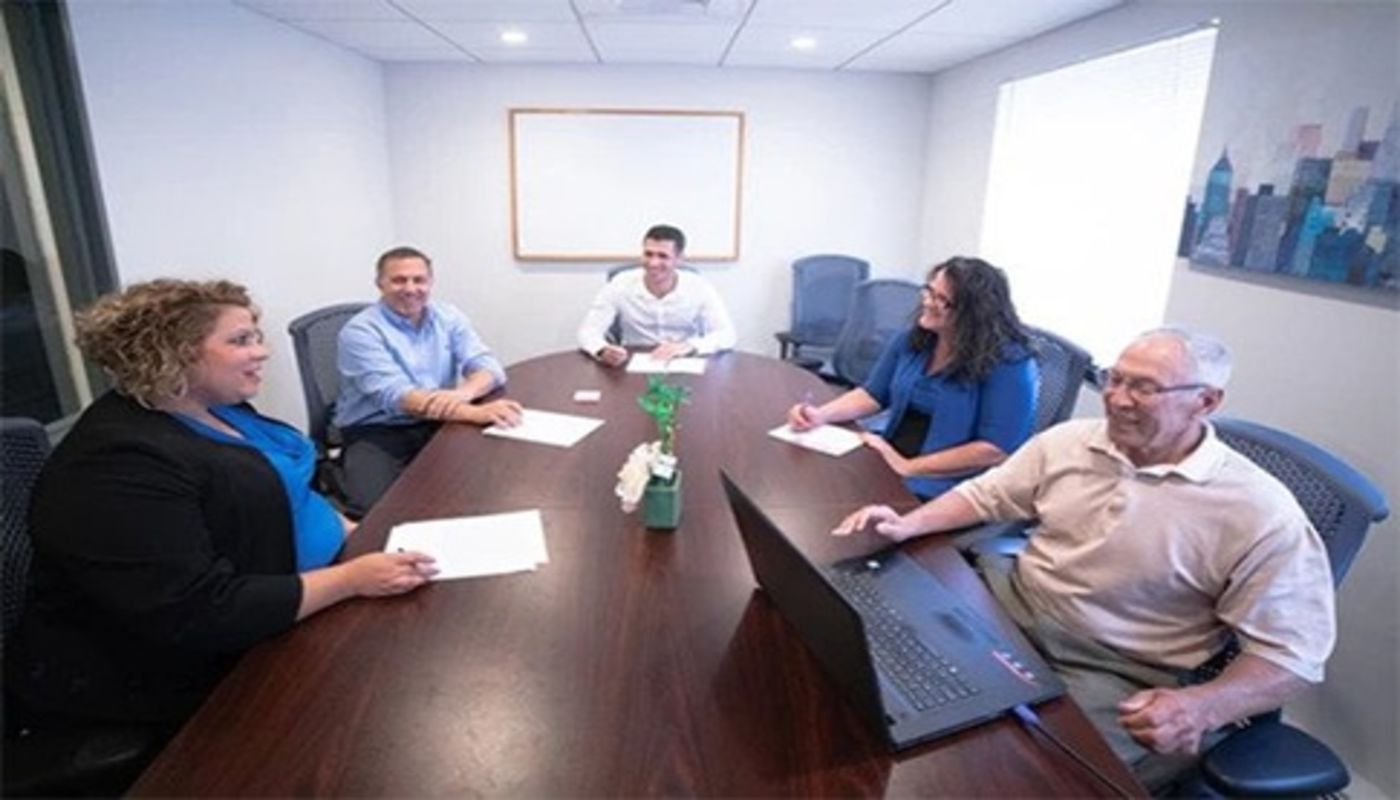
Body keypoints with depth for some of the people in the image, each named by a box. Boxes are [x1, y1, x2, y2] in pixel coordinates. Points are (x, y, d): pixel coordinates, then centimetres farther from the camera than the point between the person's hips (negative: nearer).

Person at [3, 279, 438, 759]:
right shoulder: (122, 463, -26)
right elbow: (197, 617, -32)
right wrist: (351, 579, -30)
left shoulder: (213, 406, 4)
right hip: (190, 678, -9)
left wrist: (357, 536, 2)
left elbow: (284, 495, 17)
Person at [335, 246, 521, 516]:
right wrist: (475, 413, -37)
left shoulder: (448, 318, 6)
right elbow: (395, 396, -24)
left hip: (439, 425, 4)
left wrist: (462, 393, -31)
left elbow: (488, 367, -5)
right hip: (376, 433, -4)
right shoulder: (360, 331, -10)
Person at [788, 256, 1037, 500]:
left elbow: (996, 451, -20)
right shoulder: (914, 340, 5)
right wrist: (820, 414, -7)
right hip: (888, 465, 7)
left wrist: (909, 467, -20)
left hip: (945, 490, -6)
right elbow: (872, 395, 11)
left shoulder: (1009, 364, -15)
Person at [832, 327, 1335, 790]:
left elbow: (1291, 651, -11)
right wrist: (909, 524, -6)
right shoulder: (1070, 441, 2)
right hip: (1004, 608, 5)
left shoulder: (1260, 515, -12)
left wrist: (1201, 708, -29)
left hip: (1114, 679, -4)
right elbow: (986, 494, 11)